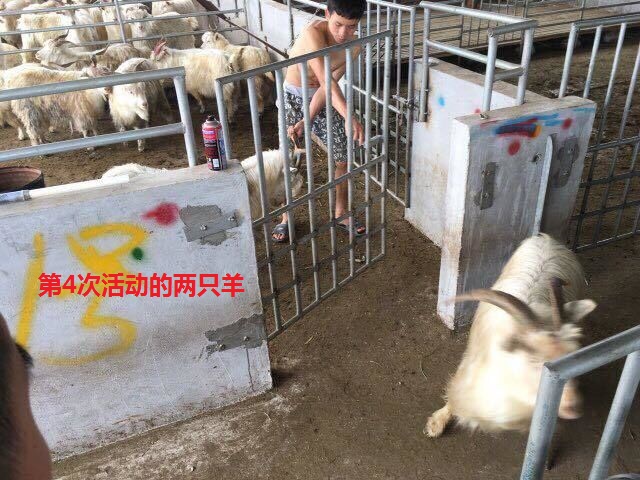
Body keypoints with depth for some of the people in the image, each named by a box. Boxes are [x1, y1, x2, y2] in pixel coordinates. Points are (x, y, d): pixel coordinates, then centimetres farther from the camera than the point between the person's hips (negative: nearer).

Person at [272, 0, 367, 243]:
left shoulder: (354, 47, -13)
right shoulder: (313, 32, -30)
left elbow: (327, 85, -16)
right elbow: (326, 81, -41)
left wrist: (306, 121, -25)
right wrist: (350, 118, -51)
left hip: (323, 98, 4)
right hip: (293, 97, -4)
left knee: (342, 158, 4)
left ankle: (341, 213, 24)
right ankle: (286, 218, 20)